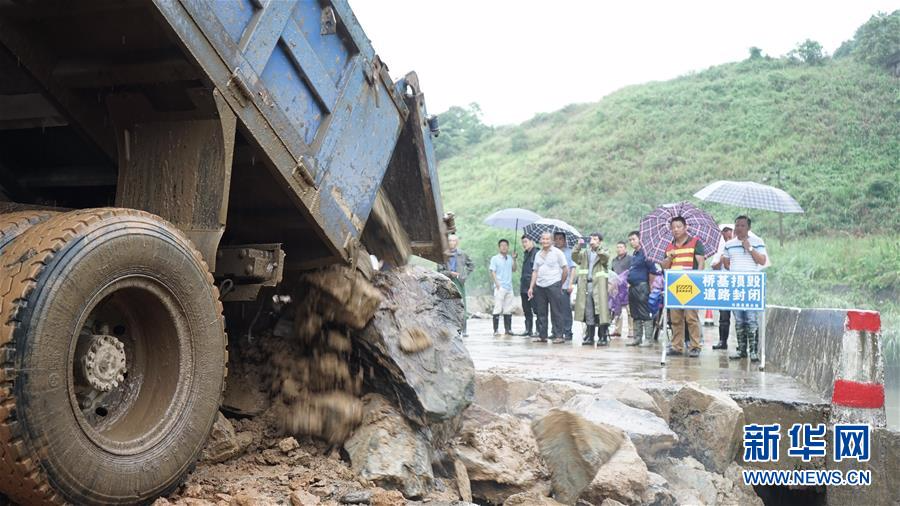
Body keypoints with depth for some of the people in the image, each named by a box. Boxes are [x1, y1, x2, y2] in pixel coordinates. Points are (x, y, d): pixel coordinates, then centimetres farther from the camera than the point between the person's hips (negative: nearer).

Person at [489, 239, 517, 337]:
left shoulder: (510, 258, 13)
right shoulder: (495, 259, -1)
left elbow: (514, 270, 16)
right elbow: (493, 272, -5)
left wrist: (514, 259, 3)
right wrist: (497, 284, -14)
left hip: (509, 287, 5)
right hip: (500, 287, -5)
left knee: (508, 310, 8)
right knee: (498, 309, -7)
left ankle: (508, 329, 14)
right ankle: (496, 330, -6)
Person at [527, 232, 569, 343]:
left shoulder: (557, 252, 0)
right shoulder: (538, 254, 15)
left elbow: (565, 269, 0)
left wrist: (560, 284, 2)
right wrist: (531, 287, 10)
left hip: (553, 285, -5)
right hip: (540, 287, 5)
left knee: (556, 312, -3)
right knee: (541, 312, 6)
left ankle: (558, 336, 0)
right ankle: (542, 335, 12)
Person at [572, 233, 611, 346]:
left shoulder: (604, 252, 8)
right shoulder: (585, 253, 18)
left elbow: (605, 257, -15)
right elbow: (575, 257, 2)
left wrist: (596, 246, -25)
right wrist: (579, 246, -12)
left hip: (599, 287, -4)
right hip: (586, 286, 4)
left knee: (601, 311, -7)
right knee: (588, 313, 6)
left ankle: (603, 337, -3)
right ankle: (589, 337, 11)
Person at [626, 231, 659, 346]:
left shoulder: (644, 253, -9)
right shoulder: (633, 255, 18)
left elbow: (653, 270, -14)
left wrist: (650, 285, -11)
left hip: (642, 286, -9)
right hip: (632, 288, 9)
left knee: (645, 314, -7)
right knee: (635, 315, 12)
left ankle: (648, 339, -5)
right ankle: (637, 338, 18)